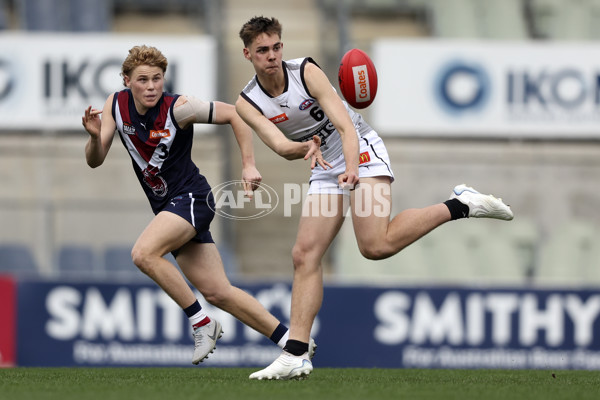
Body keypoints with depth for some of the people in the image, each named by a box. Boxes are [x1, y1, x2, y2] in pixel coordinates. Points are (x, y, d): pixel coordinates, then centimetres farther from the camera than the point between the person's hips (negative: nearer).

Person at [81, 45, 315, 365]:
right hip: (166, 206, 7)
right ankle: (292, 342, 10)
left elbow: (235, 114, -11)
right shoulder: (116, 105, -1)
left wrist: (248, 165, -15)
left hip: (191, 197, -7)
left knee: (144, 253, -28)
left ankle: (202, 323, -15)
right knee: (217, 293, 3)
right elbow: (94, 161, 0)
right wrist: (95, 136, -22)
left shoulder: (179, 108, -18)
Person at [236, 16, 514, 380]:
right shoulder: (247, 103, -5)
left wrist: (352, 171, -42)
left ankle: (460, 206, -14)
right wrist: (305, 148, -43)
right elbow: (280, 146, -20)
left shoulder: (306, 71, -17)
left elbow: (345, 126, -25)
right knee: (305, 255, -6)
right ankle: (296, 355, -6)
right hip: (326, 169, 6)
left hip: (361, 150, -5)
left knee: (376, 245, -27)